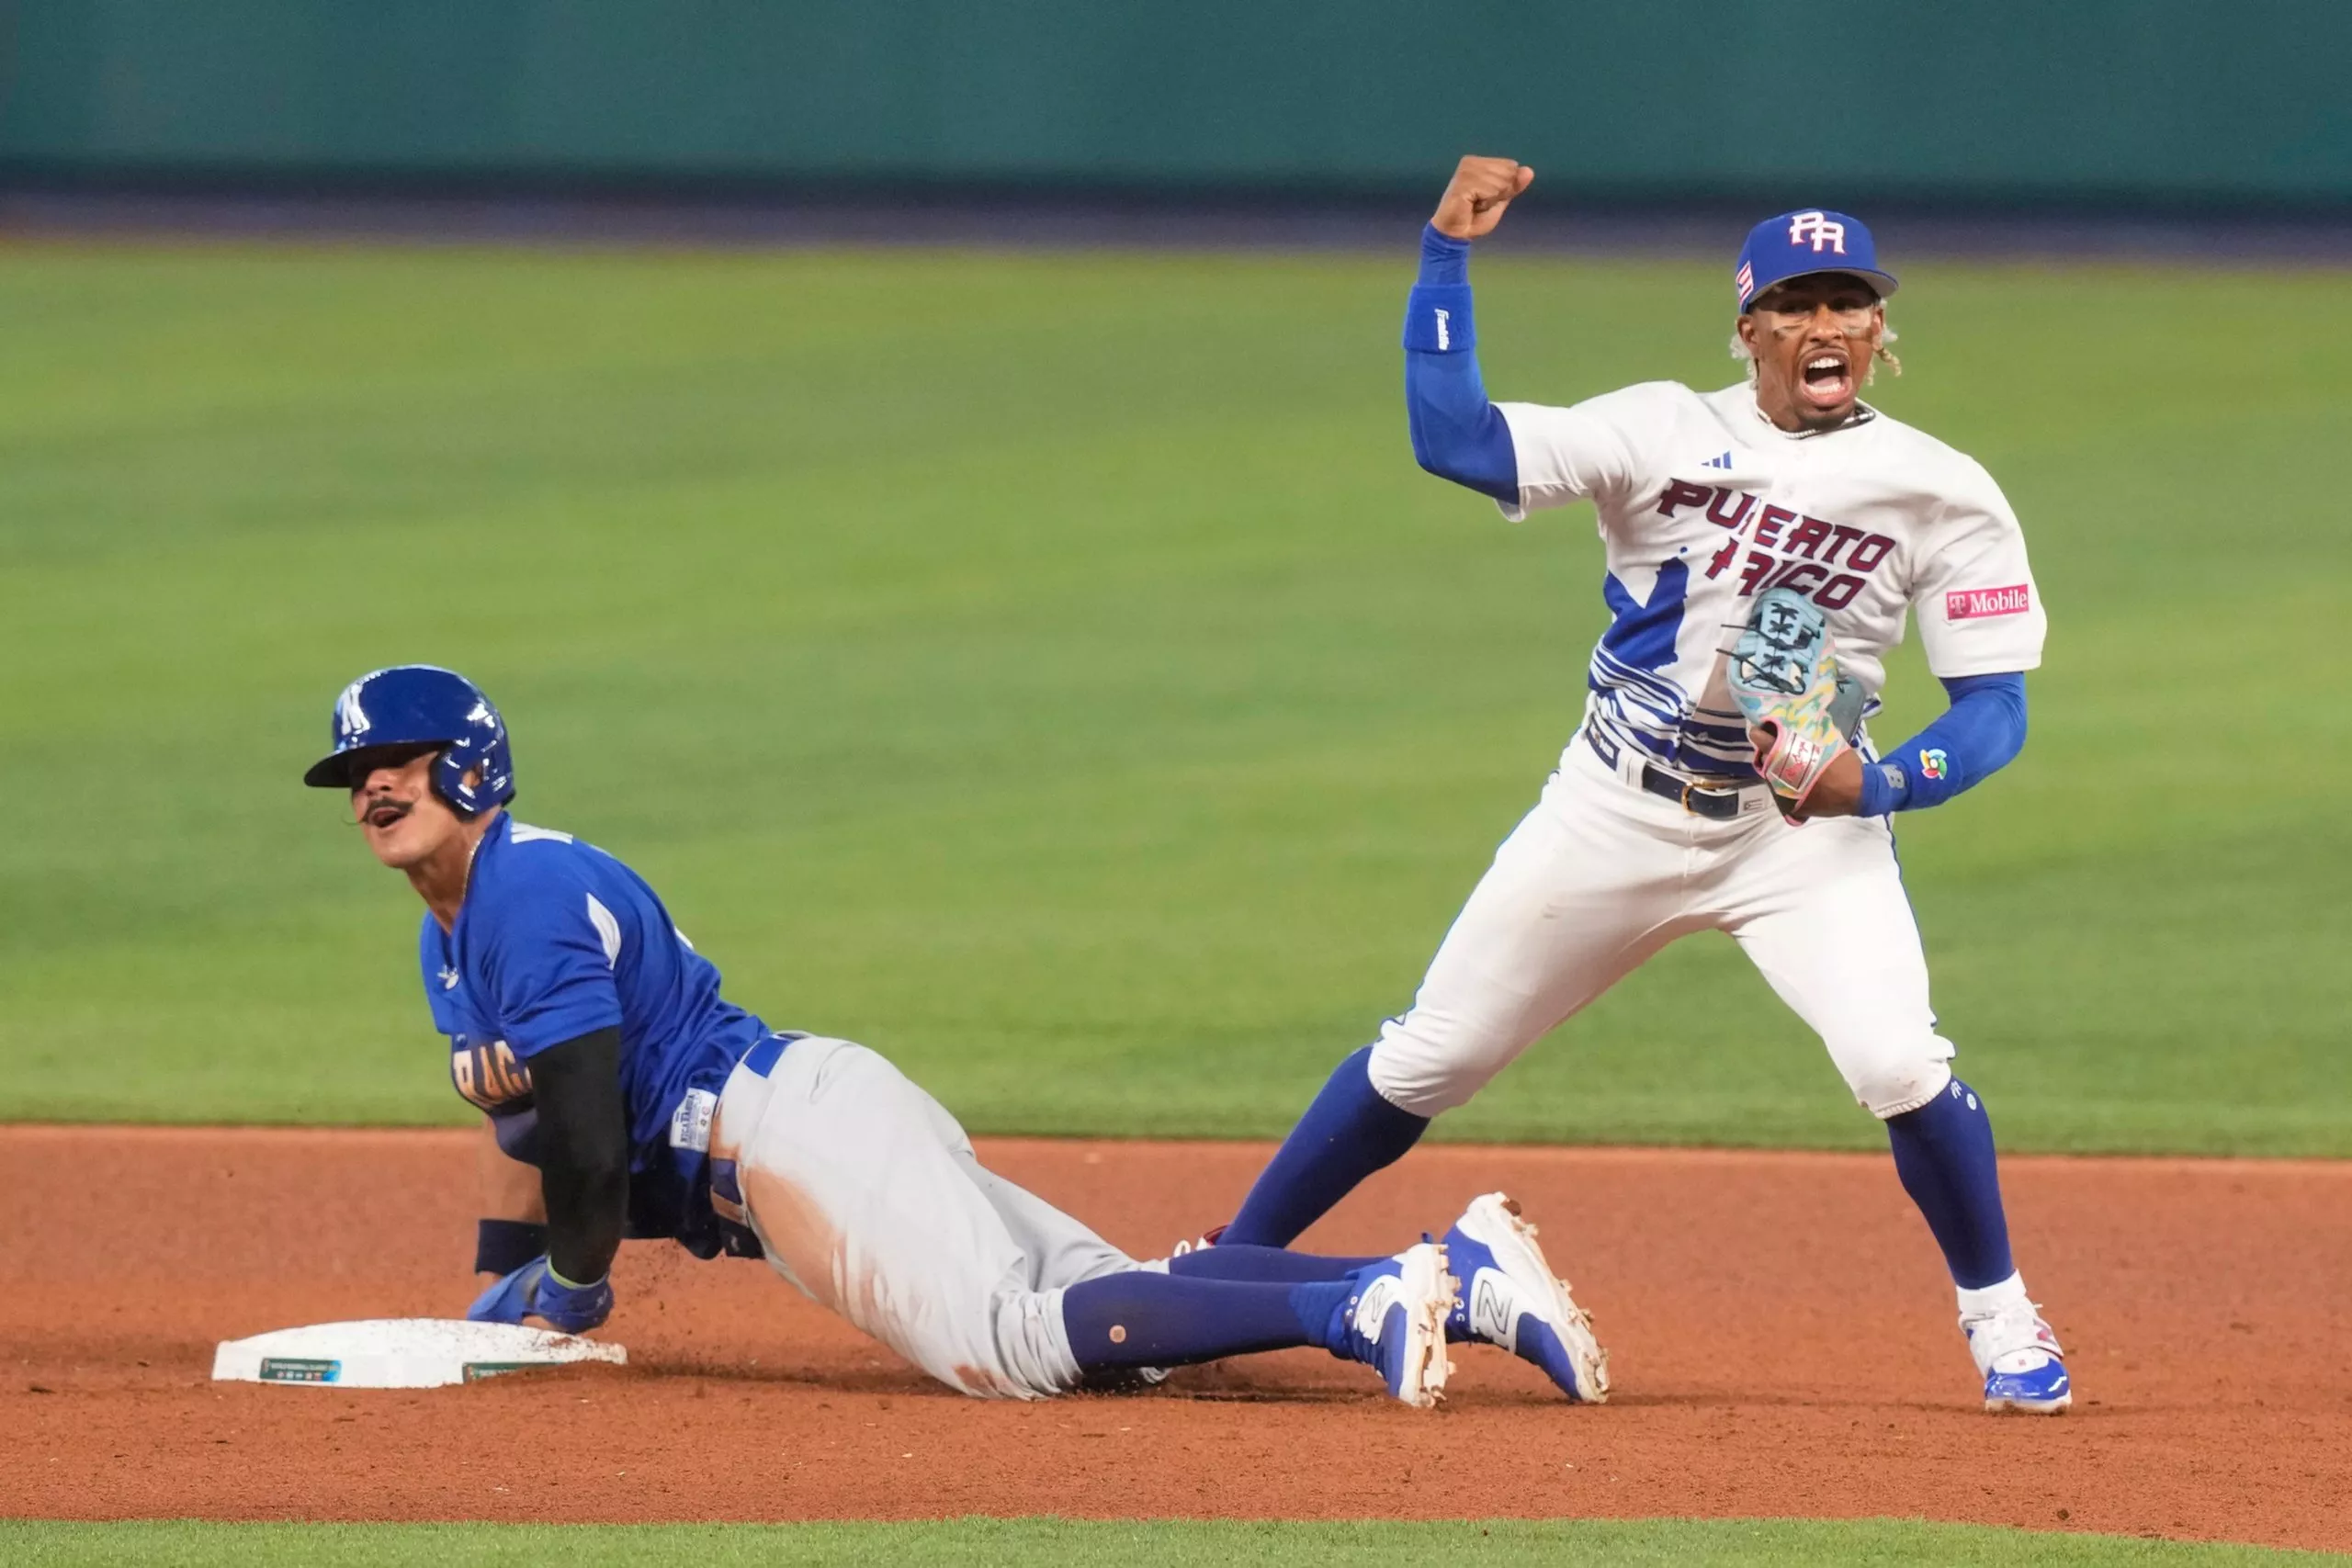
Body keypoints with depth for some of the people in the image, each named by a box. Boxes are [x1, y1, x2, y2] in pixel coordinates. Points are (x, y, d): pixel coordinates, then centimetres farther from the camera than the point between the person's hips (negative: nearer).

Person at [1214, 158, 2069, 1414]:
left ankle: (2000, 1319, 3)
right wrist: (1446, 257, -20)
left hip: (1806, 829, -1)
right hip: (1615, 814, 1)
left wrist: (1878, 781, -23)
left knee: (1899, 1064, -22)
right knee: (1424, 1061, 6)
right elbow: (1453, 441, -16)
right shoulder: (1664, 432, -5)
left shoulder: (1942, 495, -5)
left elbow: (1995, 712, -5)